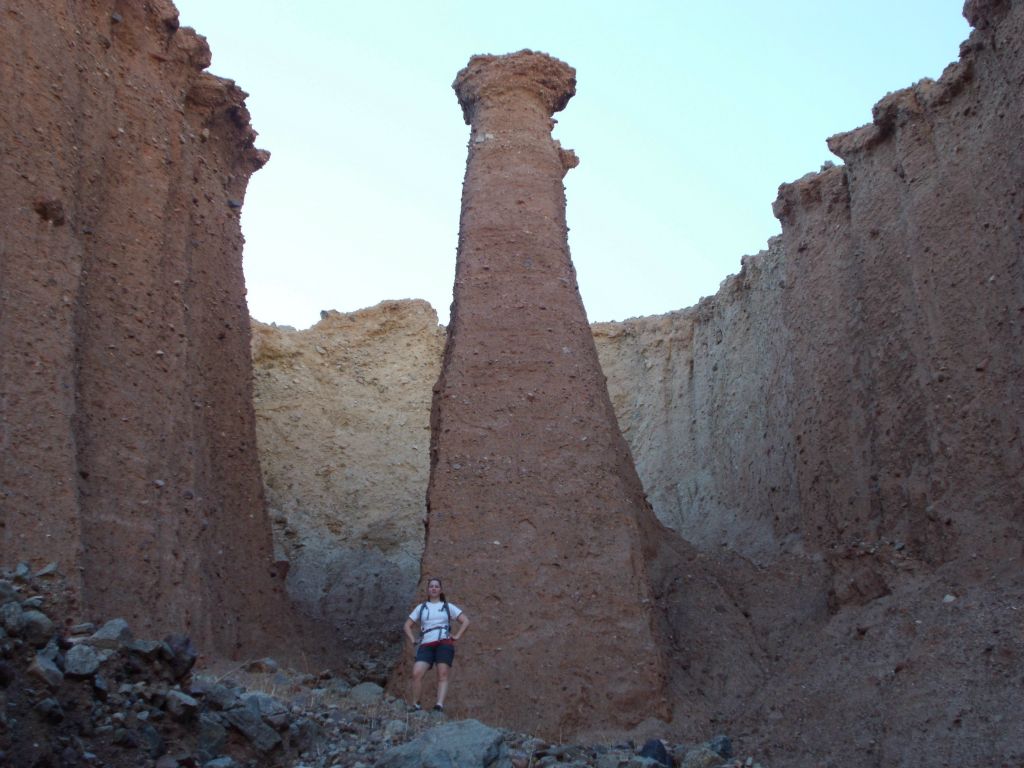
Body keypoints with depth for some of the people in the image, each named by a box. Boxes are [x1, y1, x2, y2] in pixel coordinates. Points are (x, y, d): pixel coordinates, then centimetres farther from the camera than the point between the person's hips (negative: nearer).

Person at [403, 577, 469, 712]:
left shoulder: (448, 607, 18)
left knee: (442, 675, -12)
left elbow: (465, 621, 16)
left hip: (444, 643, 0)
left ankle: (439, 705, -23)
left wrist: (456, 636, 3)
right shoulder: (421, 608, 21)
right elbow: (407, 625, 23)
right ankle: (415, 705, -11)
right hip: (426, 645, 0)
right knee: (416, 673, -20)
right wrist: (413, 641, 7)